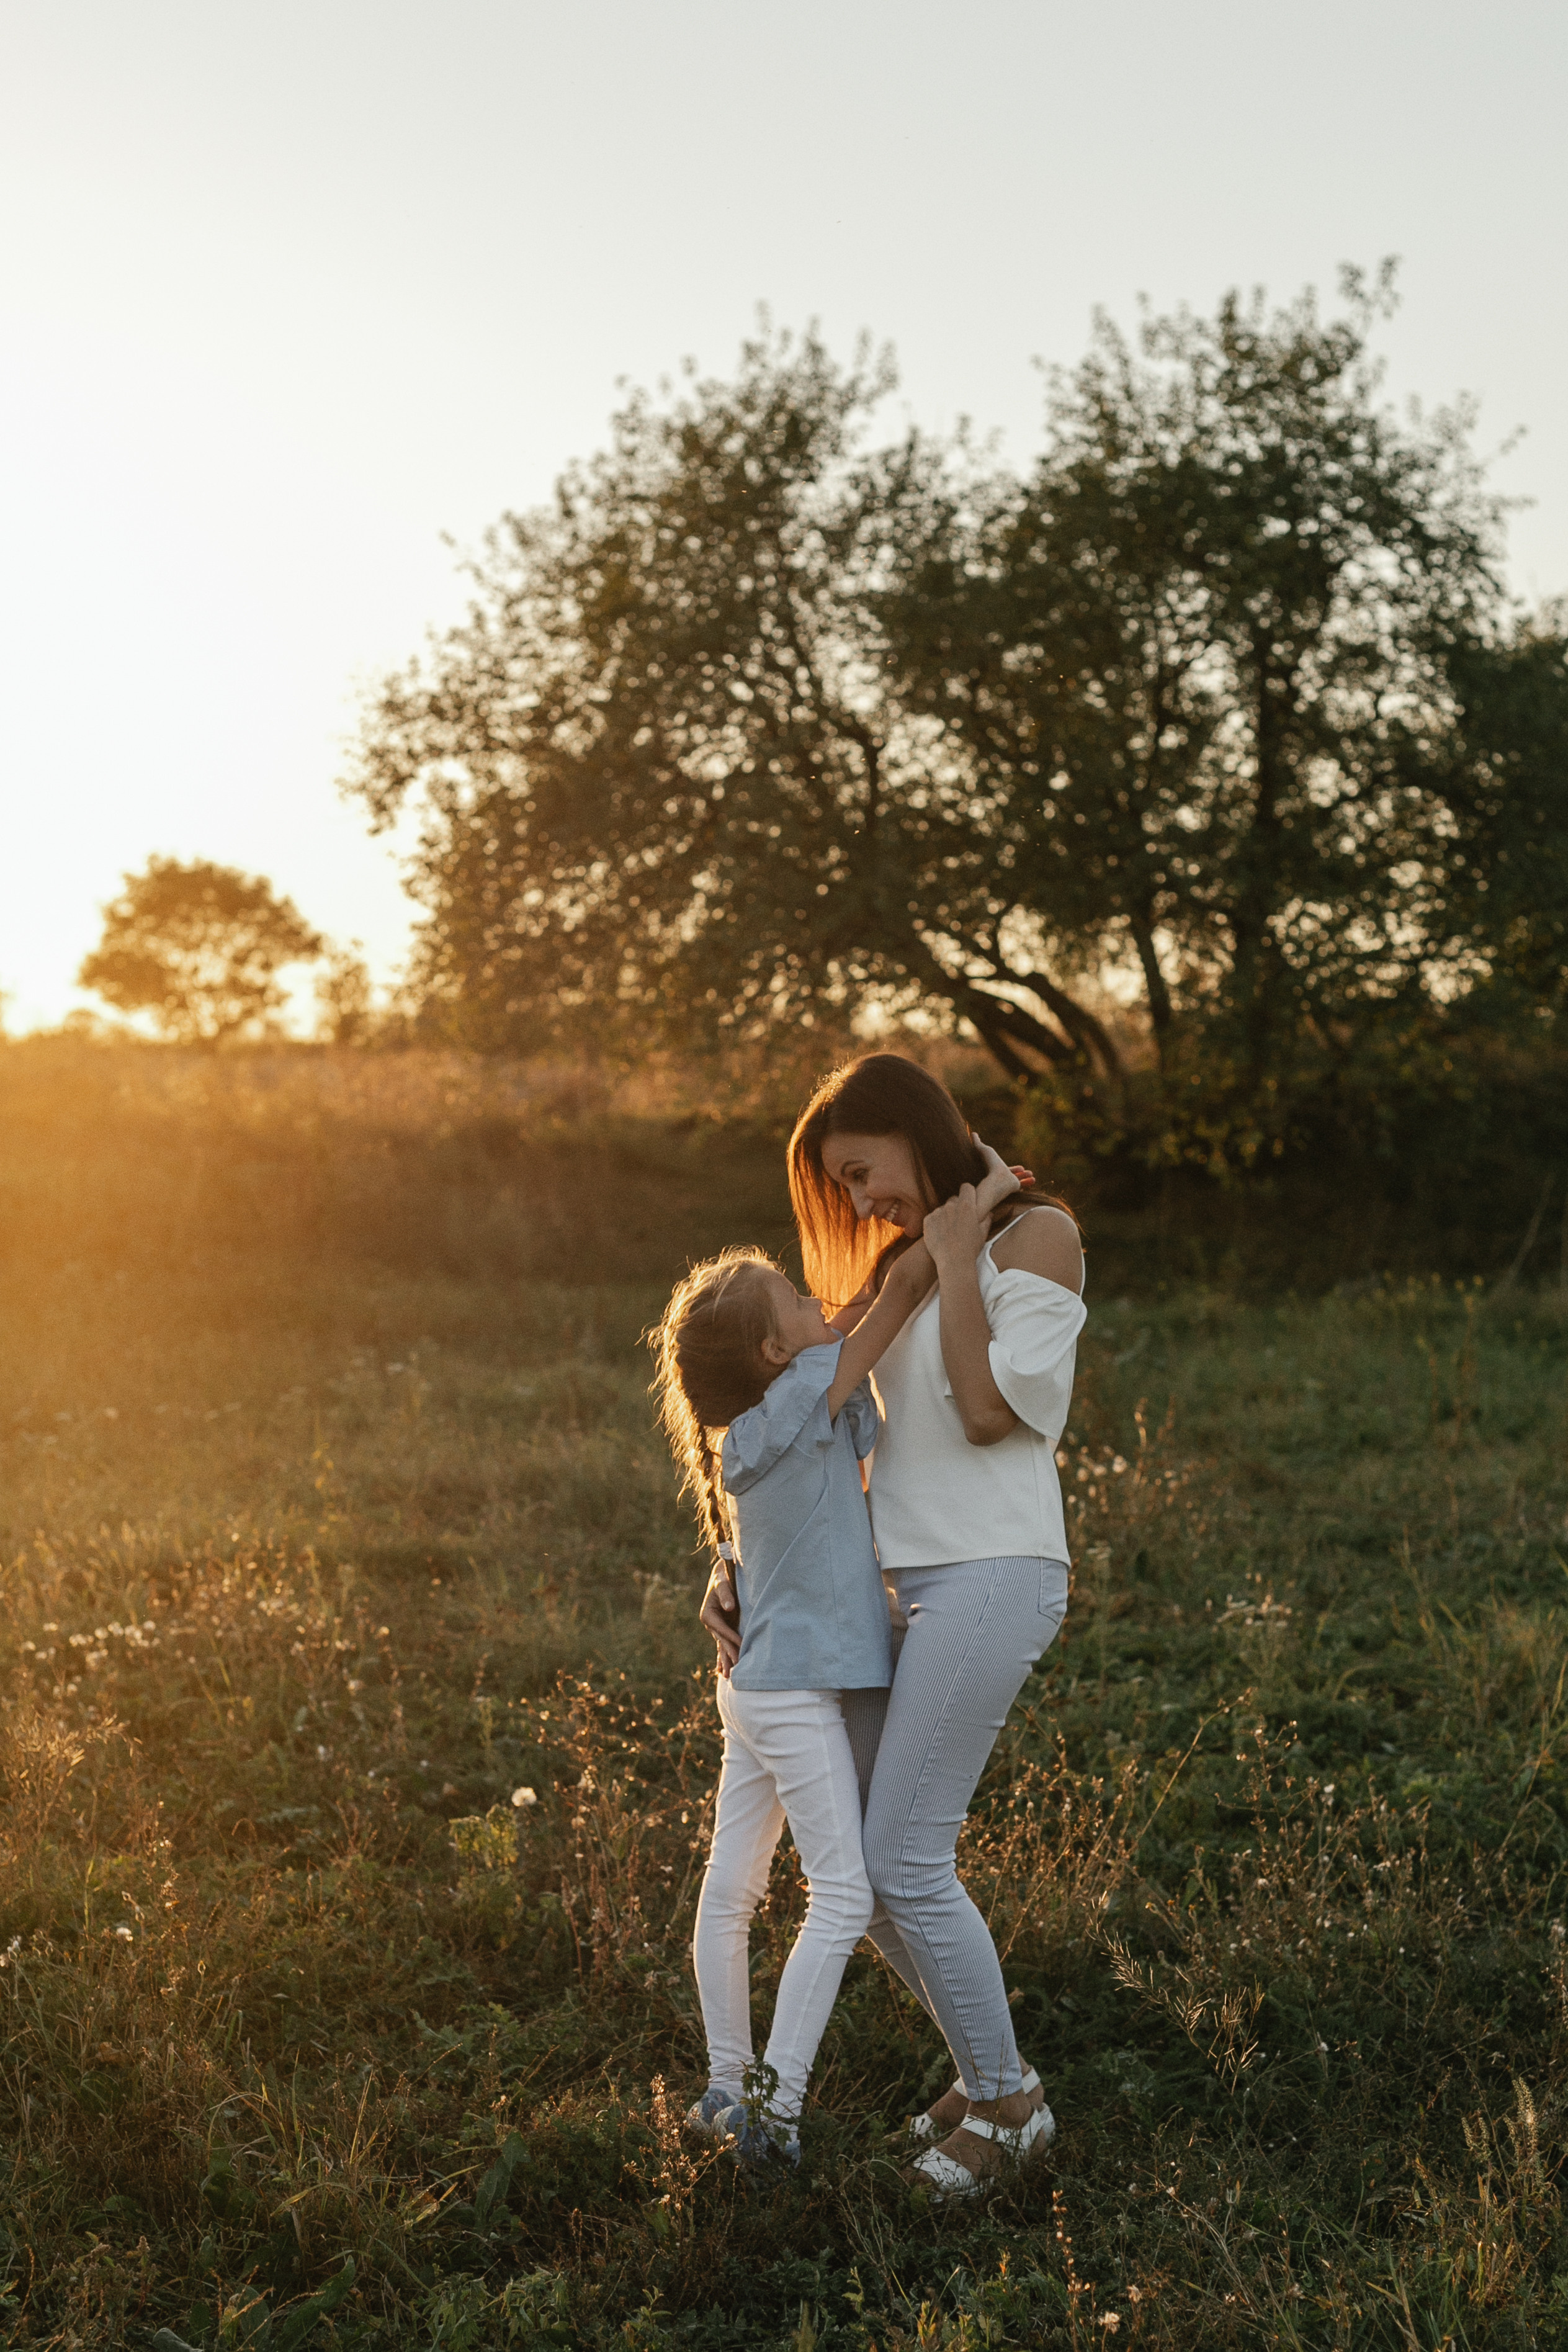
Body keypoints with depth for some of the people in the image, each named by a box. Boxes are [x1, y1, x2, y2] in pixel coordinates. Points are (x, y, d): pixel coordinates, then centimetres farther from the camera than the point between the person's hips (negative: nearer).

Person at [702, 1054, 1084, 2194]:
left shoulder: (1037, 1233, -4)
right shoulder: (902, 1270, 18)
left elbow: (990, 1410, -14)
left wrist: (957, 1264, -8)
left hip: (993, 1576, -8)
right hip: (910, 1586, 8)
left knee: (906, 1860, -7)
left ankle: (1007, 2098, 11)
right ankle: (987, 2074, 23)